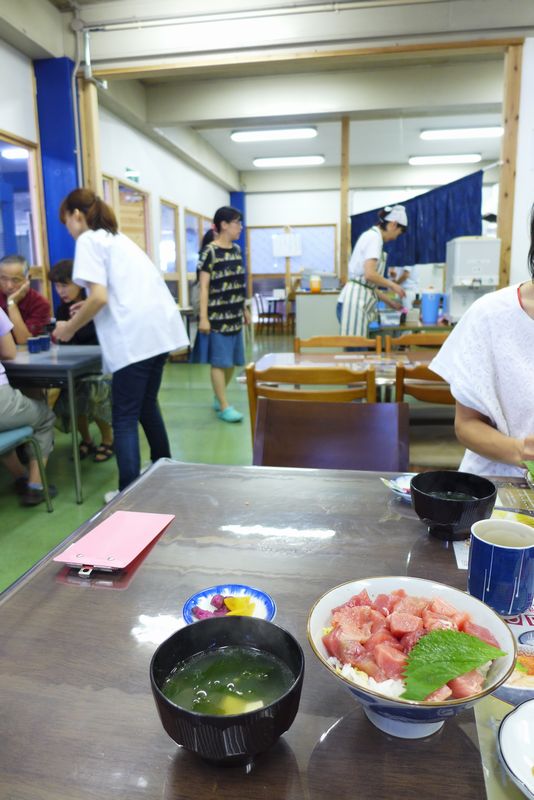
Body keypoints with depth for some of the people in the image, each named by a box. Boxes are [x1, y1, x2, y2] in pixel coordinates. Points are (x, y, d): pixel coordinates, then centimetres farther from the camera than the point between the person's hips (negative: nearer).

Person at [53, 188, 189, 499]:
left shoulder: (89, 240, -1)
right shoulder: (118, 238, 26)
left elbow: (100, 297, -13)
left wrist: (70, 328, 1)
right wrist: (88, 309, 26)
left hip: (133, 337, -9)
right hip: (160, 329, 9)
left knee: (124, 417, -2)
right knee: (147, 404, 23)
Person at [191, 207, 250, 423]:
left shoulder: (236, 250, 11)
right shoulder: (210, 251, -10)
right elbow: (204, 286, -13)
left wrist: (244, 309, 20)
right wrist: (203, 317, -18)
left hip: (234, 315, 8)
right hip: (217, 316, -8)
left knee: (232, 361, 13)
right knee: (219, 361, -2)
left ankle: (218, 398, 28)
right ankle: (224, 407, 4)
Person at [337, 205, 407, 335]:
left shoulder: (371, 236, 21)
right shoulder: (374, 237, -7)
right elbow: (369, 274, -20)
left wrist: (389, 302, 26)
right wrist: (392, 285, -4)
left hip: (356, 302, 10)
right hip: (355, 302, -10)